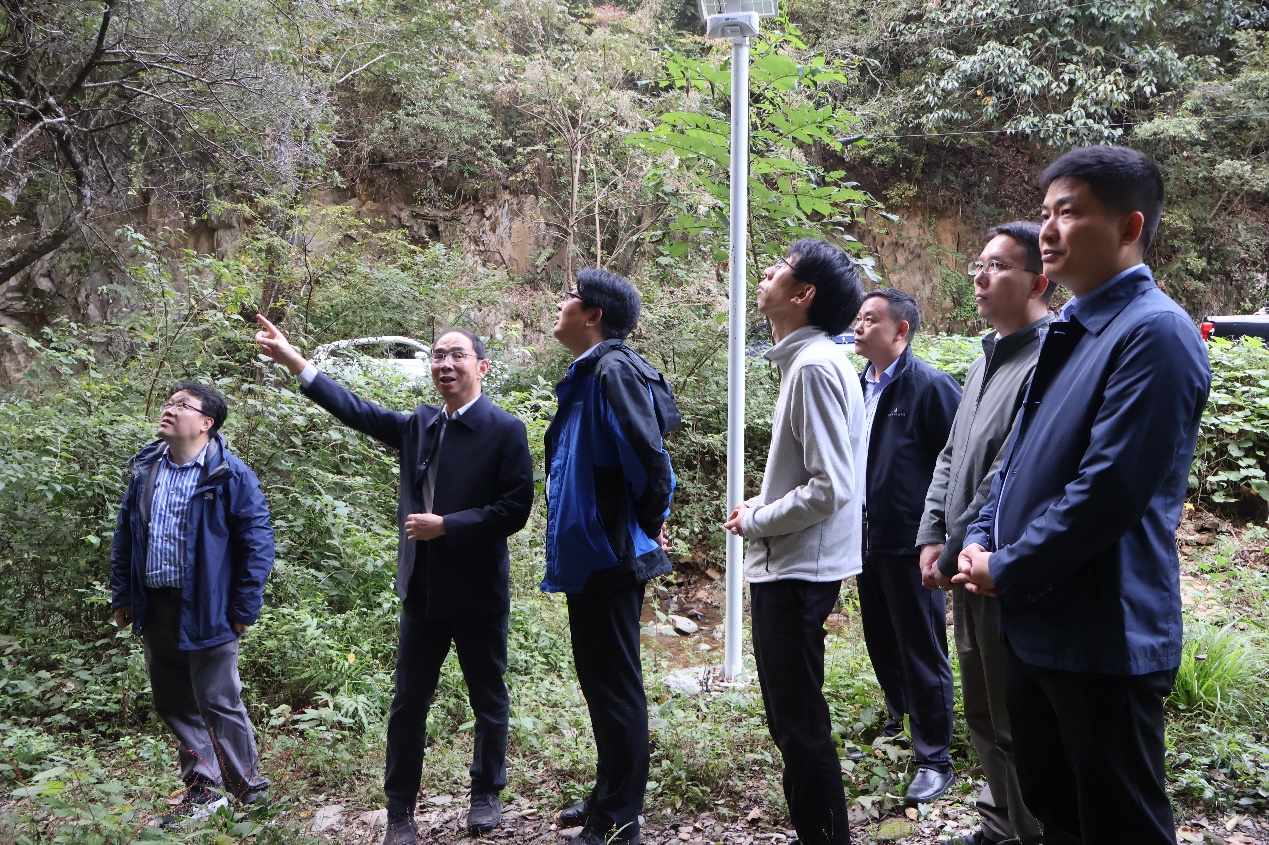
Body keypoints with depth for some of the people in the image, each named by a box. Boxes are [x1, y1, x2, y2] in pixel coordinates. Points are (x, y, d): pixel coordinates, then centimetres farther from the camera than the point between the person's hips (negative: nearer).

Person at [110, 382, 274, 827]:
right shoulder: (144, 470, 7)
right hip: (154, 608, 7)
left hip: (206, 610, -6)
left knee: (217, 702, 2)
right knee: (172, 703, 14)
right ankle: (202, 789, 28)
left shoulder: (230, 475, -11)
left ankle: (248, 786, 21)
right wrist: (122, 596, 11)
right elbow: (124, 536, 14)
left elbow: (257, 543, -11)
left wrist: (244, 608, -12)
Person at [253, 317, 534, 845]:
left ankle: (486, 793, 33)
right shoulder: (418, 425, 7)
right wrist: (292, 359, 6)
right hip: (422, 590, 5)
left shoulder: (504, 430, -11)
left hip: (479, 593, -4)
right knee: (407, 704, 10)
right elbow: (357, 410, 9)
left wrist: (445, 525, -20)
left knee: (489, 701, 13)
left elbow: (515, 508, -16)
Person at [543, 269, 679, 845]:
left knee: (614, 688, 0)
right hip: (590, 556, 10)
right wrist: (650, 522, 14)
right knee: (603, 683, 19)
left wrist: (646, 525, -9)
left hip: (610, 556, -10)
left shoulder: (613, 370, -17)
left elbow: (650, 457, -23)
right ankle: (608, 798, 34)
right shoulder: (588, 373, 14)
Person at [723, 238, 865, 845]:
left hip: (797, 573, -10)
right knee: (792, 720, 19)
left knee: (800, 726, 2)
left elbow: (829, 488, -23)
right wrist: (761, 510, 8)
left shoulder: (814, 366, -18)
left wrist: (755, 522, -11)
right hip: (785, 568, 10)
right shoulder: (804, 361, 12)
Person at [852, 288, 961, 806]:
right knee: (881, 643, 19)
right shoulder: (860, 385, 11)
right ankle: (900, 723, 39)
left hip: (911, 543, -7)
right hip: (867, 538, 8)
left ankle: (934, 759, 14)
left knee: (922, 650, 2)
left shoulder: (931, 386, -13)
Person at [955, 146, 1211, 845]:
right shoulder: (1068, 330, 13)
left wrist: (1005, 572, -14)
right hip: (1032, 625, 9)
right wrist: (981, 541, 3)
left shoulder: (1154, 332, -16)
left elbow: (1109, 490, -23)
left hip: (1104, 638, -9)